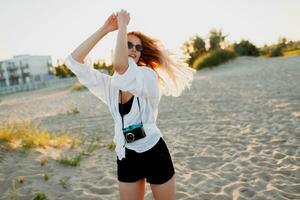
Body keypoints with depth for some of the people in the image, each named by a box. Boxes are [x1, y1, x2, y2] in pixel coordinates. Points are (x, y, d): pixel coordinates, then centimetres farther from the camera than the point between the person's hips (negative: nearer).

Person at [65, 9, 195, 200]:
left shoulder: (148, 76, -11)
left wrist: (123, 25, -20)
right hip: (126, 157, 4)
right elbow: (74, 61, -5)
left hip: (154, 153, -4)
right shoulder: (109, 84, 3)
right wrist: (104, 29, -9)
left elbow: (119, 65, -32)